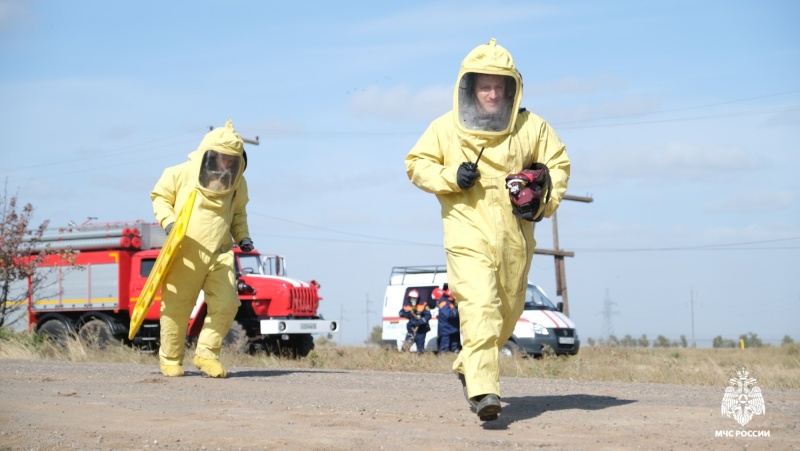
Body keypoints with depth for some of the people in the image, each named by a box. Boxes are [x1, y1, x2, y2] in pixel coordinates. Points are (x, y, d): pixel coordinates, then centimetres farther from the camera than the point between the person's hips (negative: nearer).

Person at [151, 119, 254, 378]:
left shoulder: (238, 183, 9)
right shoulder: (181, 174, -4)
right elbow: (160, 197, 6)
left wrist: (242, 236, 8)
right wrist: (168, 221, -12)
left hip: (220, 254, 3)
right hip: (184, 254, -3)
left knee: (226, 303, -9)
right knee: (176, 307, 1)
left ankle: (206, 353, 7)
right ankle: (170, 358, 18)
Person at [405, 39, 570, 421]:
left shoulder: (531, 127, 4)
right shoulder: (445, 128, 0)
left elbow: (558, 163, 13)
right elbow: (417, 163, 7)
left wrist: (542, 202, -4)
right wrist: (450, 177, -12)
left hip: (514, 236, 4)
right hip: (468, 235, -4)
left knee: (508, 311, 14)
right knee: (480, 306, -21)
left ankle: (467, 368, 38)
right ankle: (483, 389, -26)